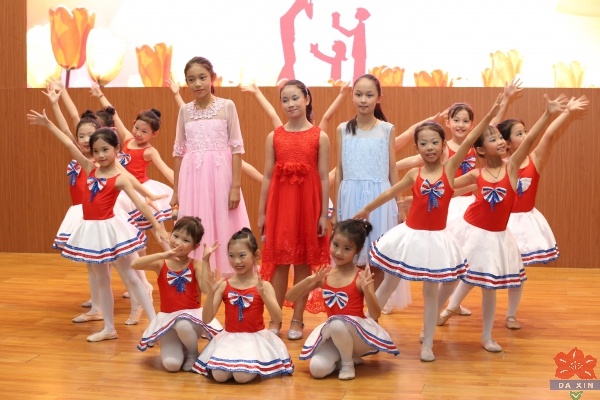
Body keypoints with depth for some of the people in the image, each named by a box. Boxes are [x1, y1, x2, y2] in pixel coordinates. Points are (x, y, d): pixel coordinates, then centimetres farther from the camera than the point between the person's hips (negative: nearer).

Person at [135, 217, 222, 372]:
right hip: (167, 318, 1)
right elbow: (134, 264, -21)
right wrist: (163, 255, -28)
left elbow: (206, 288, -21)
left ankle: (193, 353, -5)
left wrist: (205, 260, -25)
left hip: (192, 314, -1)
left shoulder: (195, 264, -4)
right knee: (171, 364, -19)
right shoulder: (161, 264, -2)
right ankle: (178, 346, 19)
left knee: (183, 325, -40)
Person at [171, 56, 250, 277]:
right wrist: (175, 191, 10)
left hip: (219, 175, -2)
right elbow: (179, 151, 11)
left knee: (223, 228, -1)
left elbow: (236, 147, -2)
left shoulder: (227, 106, 0)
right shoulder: (185, 110, 8)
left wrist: (236, 186, -9)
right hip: (192, 178, 2)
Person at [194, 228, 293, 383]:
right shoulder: (224, 285, 1)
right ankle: (233, 363, 10)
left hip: (256, 338, -2)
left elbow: (277, 318, -16)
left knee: (243, 376, -24)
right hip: (229, 338, 2)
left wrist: (262, 293, -29)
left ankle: (254, 364, 8)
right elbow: (207, 319, -4)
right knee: (219, 375, -22)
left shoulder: (263, 286, -4)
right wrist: (211, 293, -20)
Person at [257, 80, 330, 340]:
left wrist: (324, 214, -4)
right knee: (278, 260, 5)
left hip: (307, 202, -1)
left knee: (304, 261, 6)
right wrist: (261, 212, 4)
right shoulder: (274, 137, 4)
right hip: (280, 202, 1)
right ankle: (275, 320, 15)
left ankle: (297, 320, 16)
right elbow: (267, 176, 5)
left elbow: (324, 178, -2)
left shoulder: (320, 137, -1)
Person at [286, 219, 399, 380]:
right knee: (317, 368, -22)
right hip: (332, 334, 3)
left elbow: (376, 314, -15)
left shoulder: (361, 277, -10)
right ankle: (344, 356, 9)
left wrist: (367, 290, -32)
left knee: (337, 324, -37)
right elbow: (289, 297, -1)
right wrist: (310, 280, -17)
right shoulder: (323, 275, 1)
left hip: (358, 332, -3)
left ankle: (348, 362, -8)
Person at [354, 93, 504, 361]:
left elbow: (469, 141, -17)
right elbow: (390, 193, 11)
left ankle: (427, 345, 16)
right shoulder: (414, 174, -3)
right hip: (410, 236, 1)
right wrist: (367, 210, 22)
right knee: (388, 285, 12)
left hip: (435, 239, -1)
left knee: (430, 292, 9)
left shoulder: (450, 168, -6)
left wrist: (490, 115, -26)